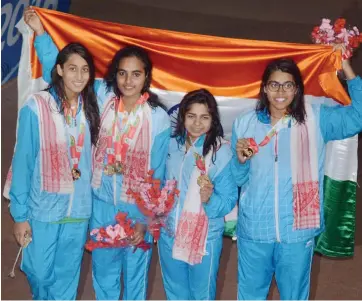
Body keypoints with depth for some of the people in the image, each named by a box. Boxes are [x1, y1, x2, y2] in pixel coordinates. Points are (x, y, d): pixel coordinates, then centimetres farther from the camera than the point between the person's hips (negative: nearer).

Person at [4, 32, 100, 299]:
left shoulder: (91, 108, 1)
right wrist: (19, 213, -9)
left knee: (67, 279, 14)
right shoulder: (36, 105, -12)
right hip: (43, 209, -3)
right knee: (40, 273, 13)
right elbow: (22, 161, -10)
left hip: (79, 209, 3)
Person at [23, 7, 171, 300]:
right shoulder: (101, 96, -8)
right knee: (103, 273, 20)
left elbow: (157, 174, -7)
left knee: (135, 276, 16)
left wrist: (145, 220, -8)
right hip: (102, 205, 2)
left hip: (137, 209, -2)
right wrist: (41, 33, -7)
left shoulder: (158, 118, -13)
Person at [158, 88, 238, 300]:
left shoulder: (222, 151, -15)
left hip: (205, 238, -4)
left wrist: (209, 199, -33)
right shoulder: (172, 145, -3)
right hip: (169, 235, 4)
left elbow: (229, 200, -16)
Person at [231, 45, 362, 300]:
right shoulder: (244, 123, 0)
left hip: (298, 230, -1)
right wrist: (240, 159, -17)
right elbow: (237, 180, 5)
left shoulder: (317, 119, -2)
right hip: (254, 229, 1)